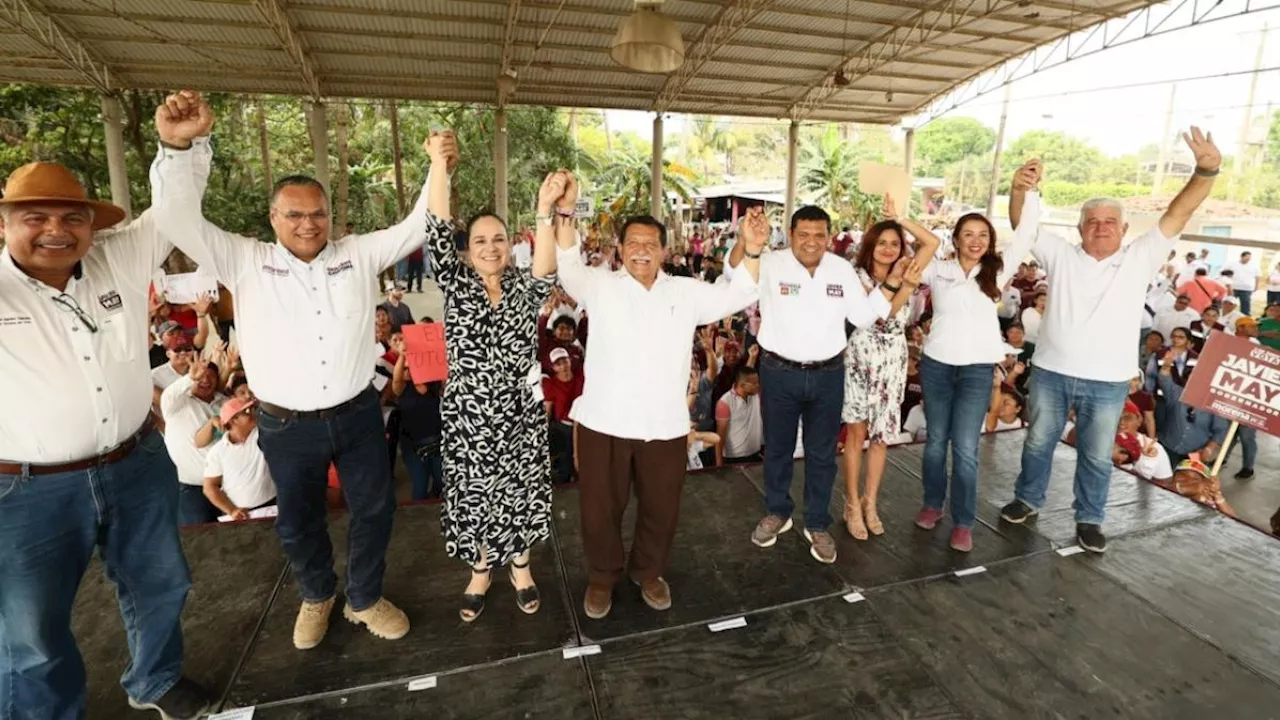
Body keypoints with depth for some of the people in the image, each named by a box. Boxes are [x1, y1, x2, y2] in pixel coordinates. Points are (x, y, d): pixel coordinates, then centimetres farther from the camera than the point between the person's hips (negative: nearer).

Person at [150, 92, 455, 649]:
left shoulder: (358, 254, 1)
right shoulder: (245, 262, 0)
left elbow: (417, 227, -2)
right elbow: (181, 223, -8)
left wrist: (438, 167, -17)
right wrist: (175, 147, -23)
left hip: (357, 414, 1)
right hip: (286, 426, 0)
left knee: (375, 508, 12)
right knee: (298, 521, 18)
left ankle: (364, 598, 36)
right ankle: (317, 596, 46)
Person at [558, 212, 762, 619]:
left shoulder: (686, 292, 9)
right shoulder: (599, 286, 3)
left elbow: (738, 296, 7)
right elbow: (569, 269, -13)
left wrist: (753, 253, -10)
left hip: (665, 425, 2)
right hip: (604, 422, -1)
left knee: (661, 507, 17)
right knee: (600, 507, 12)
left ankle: (648, 571, 43)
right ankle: (602, 576, 38)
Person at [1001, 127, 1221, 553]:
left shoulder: (1140, 260, 2)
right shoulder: (1061, 256, 1)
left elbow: (1178, 215, -8)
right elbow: (1022, 224, -7)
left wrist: (1206, 171, -23)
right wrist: (1020, 189, -26)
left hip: (1108, 382, 0)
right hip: (1051, 372, 0)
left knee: (1097, 456, 13)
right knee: (1038, 442, 16)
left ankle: (1089, 519, 31)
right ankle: (1028, 498, 35)